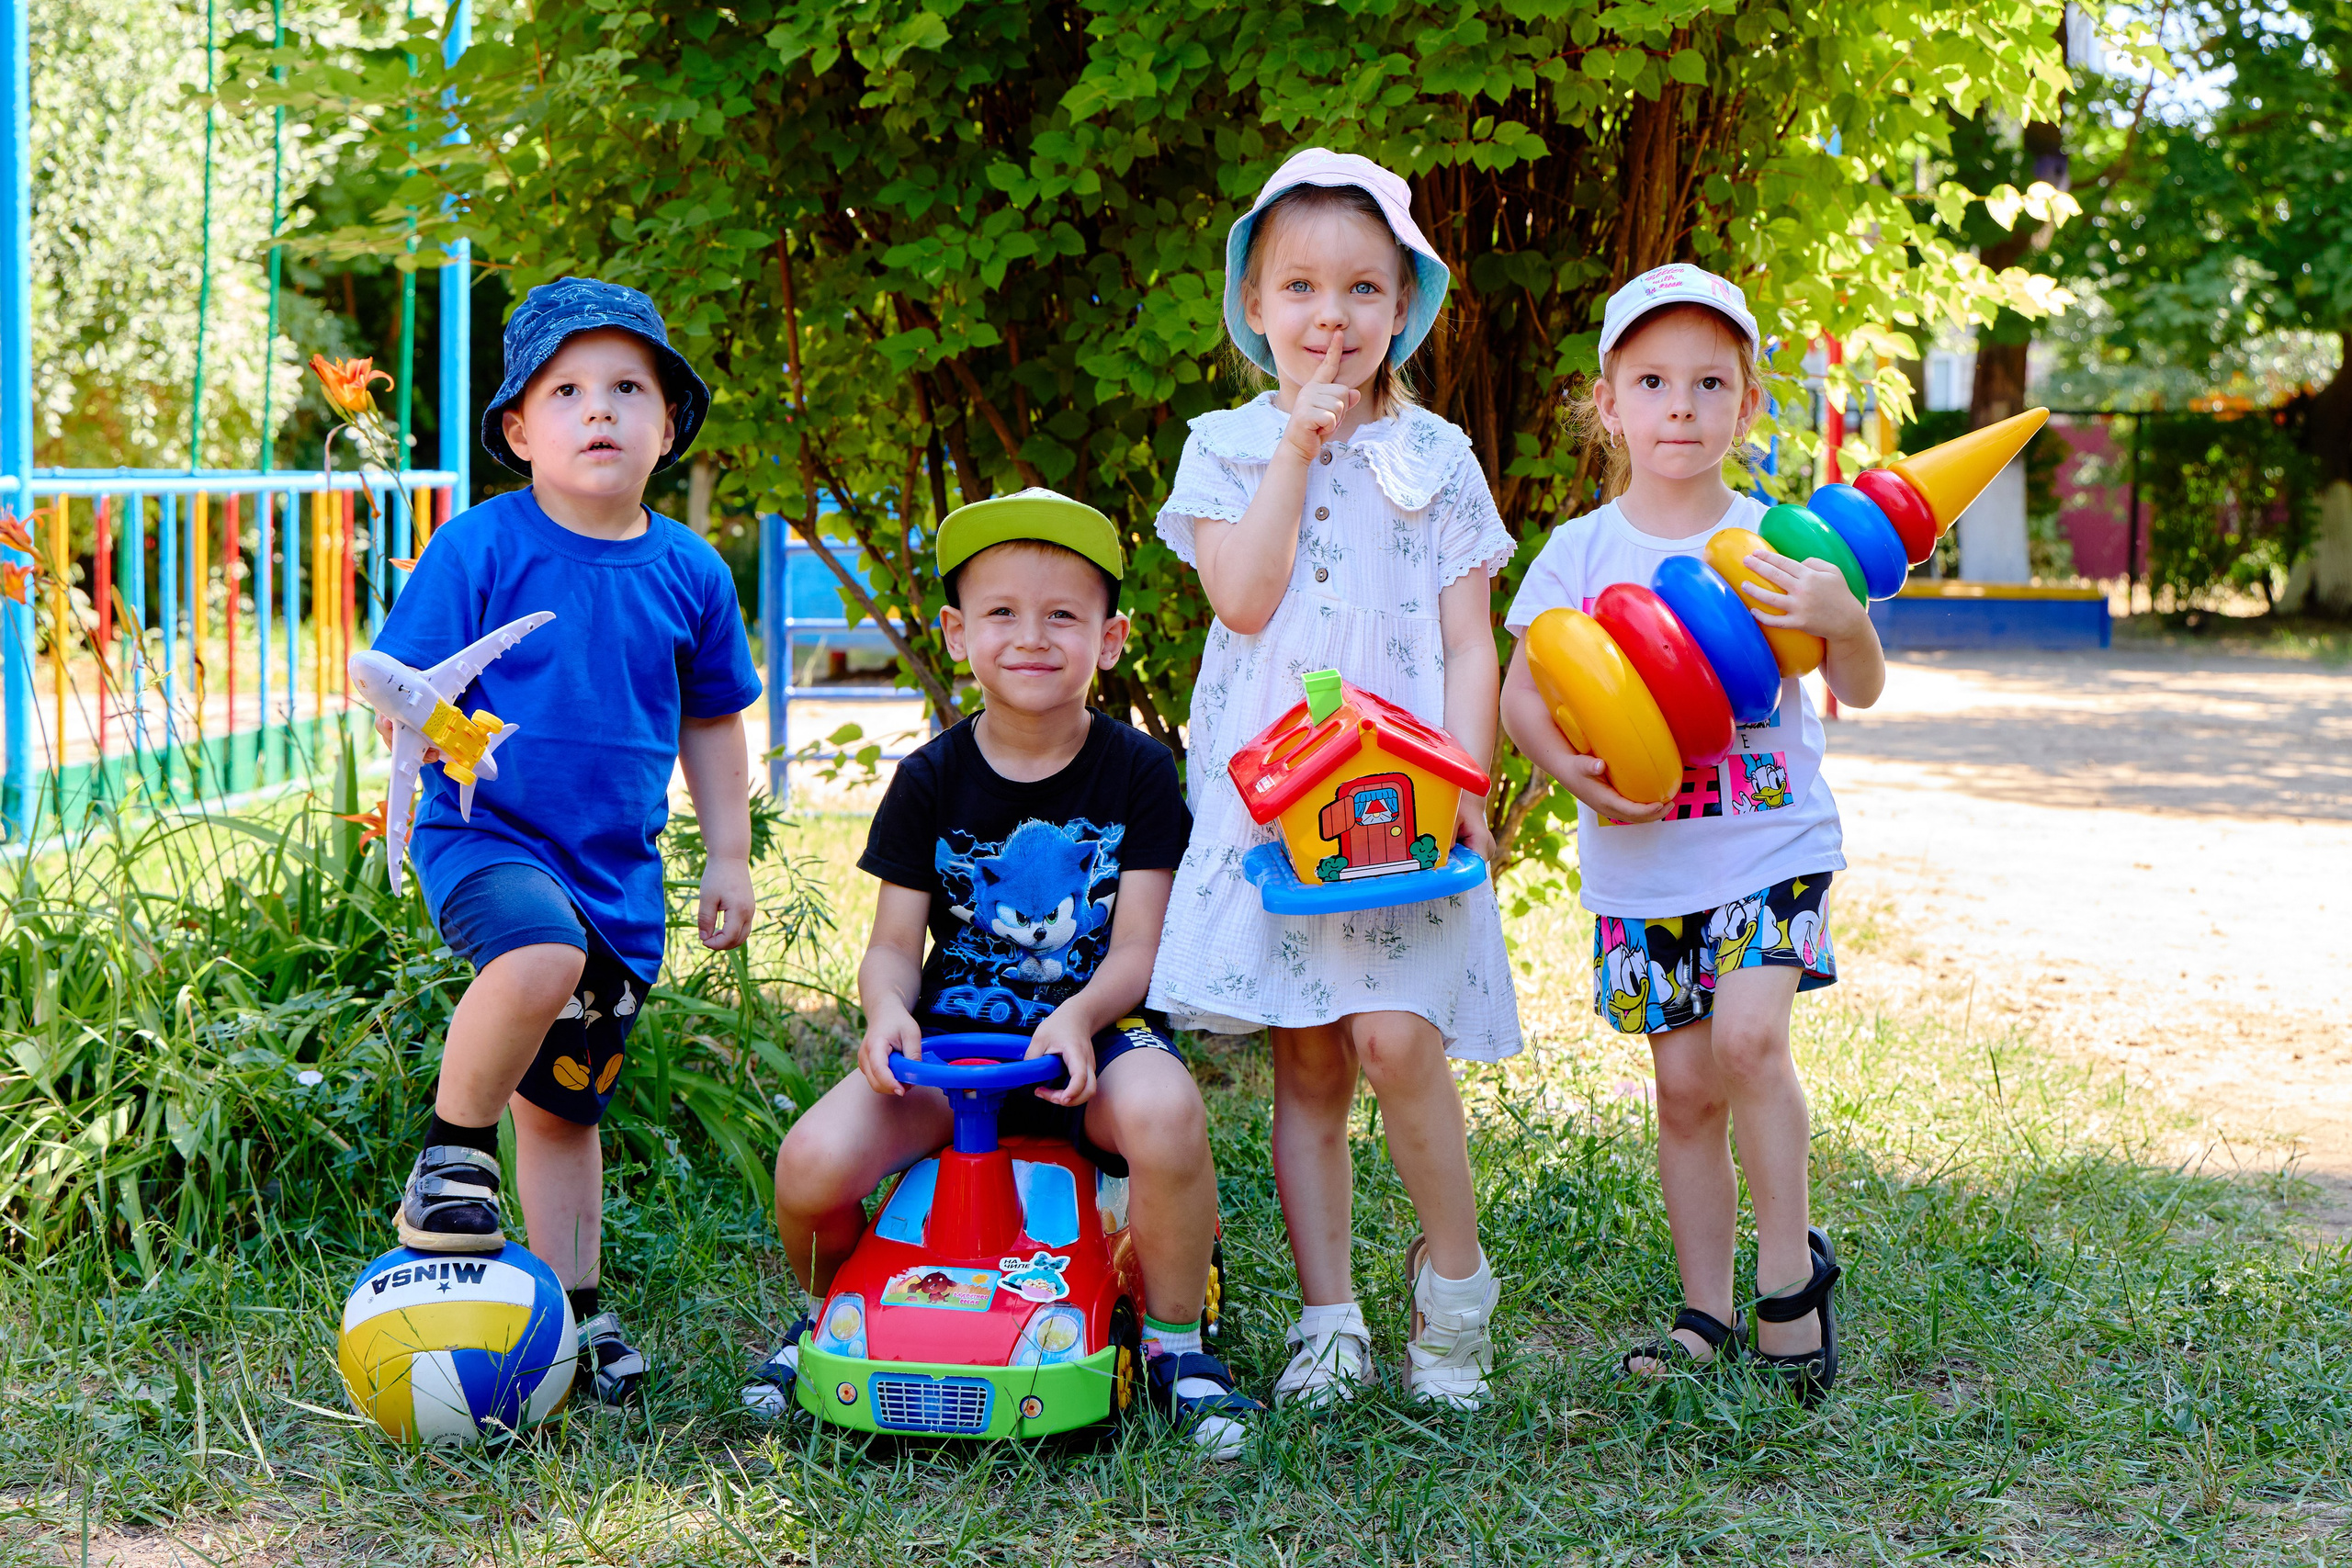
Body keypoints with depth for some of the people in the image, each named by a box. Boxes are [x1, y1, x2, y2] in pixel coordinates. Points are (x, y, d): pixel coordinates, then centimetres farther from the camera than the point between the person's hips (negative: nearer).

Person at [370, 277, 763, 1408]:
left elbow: (711, 719, 17)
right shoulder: (483, 547, -8)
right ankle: (452, 1156, -13)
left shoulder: (688, 573, 5)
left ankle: (574, 1315, 27)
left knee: (565, 1104, 13)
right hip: (486, 838, -4)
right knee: (542, 954, -37)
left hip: (620, 871, 4)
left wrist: (730, 854, 15)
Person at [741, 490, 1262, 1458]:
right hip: (953, 1035, 2)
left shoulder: (1138, 772, -1)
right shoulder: (932, 780, 4)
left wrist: (1078, 1018, -27)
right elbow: (894, 945, 4)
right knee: (814, 1162, -26)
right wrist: (887, 1009, -20)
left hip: (1096, 1026, -1)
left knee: (1164, 1112, -38)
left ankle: (1175, 1342, -13)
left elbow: (1137, 948, -5)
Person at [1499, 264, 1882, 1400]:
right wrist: (1570, 766, -17)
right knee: (1685, 1086, 5)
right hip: (1639, 861, 2)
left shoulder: (1778, 545, -1)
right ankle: (1706, 1313, 18)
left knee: (1748, 1038, -20)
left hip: (1769, 841, -2)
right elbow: (1521, 695, 3)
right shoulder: (1580, 553, 2)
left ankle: (1790, 1267, -2)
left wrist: (1840, 617, -24)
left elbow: (1861, 691, -3)